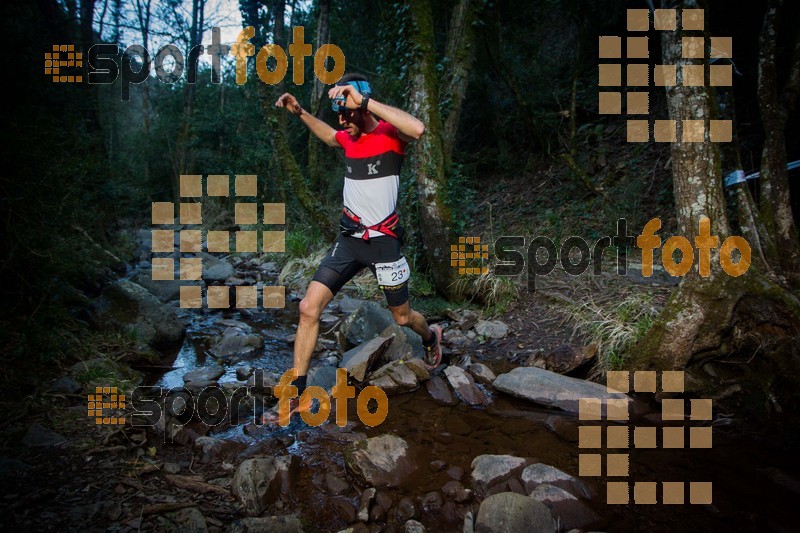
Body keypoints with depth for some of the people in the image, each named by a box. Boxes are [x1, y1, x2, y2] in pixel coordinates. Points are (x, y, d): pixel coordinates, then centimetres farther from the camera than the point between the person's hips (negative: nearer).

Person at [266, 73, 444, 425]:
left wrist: (364, 99, -36)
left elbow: (418, 129, -38)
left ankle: (431, 337, 50)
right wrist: (299, 113, 21)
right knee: (309, 308, -8)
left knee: (402, 317, 13)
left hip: (383, 241, -5)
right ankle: (296, 395, 2)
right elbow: (329, 136, 33)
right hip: (348, 240, 5)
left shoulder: (390, 132, -12)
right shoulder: (349, 136, 7)